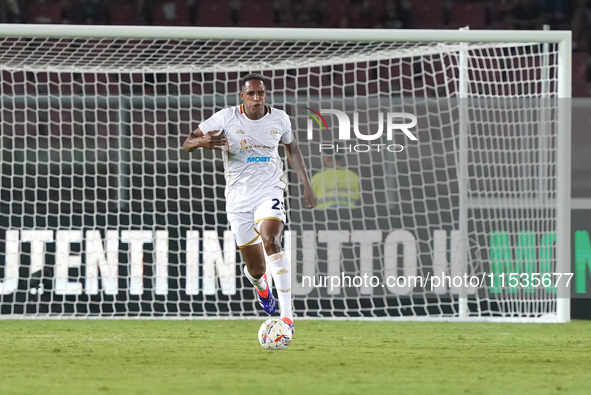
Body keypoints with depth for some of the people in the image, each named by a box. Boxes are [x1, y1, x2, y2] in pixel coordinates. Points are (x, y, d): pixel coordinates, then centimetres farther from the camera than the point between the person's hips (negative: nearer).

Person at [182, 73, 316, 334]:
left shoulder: (279, 119, 2)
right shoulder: (226, 118, -6)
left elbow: (291, 148, 22)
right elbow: (187, 143, -4)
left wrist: (306, 184, 18)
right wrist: (202, 141, -28)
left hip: (269, 192, 0)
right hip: (238, 199, 0)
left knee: (270, 242, -30)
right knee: (256, 268, 3)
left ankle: (287, 314, -32)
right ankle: (259, 282, 47)